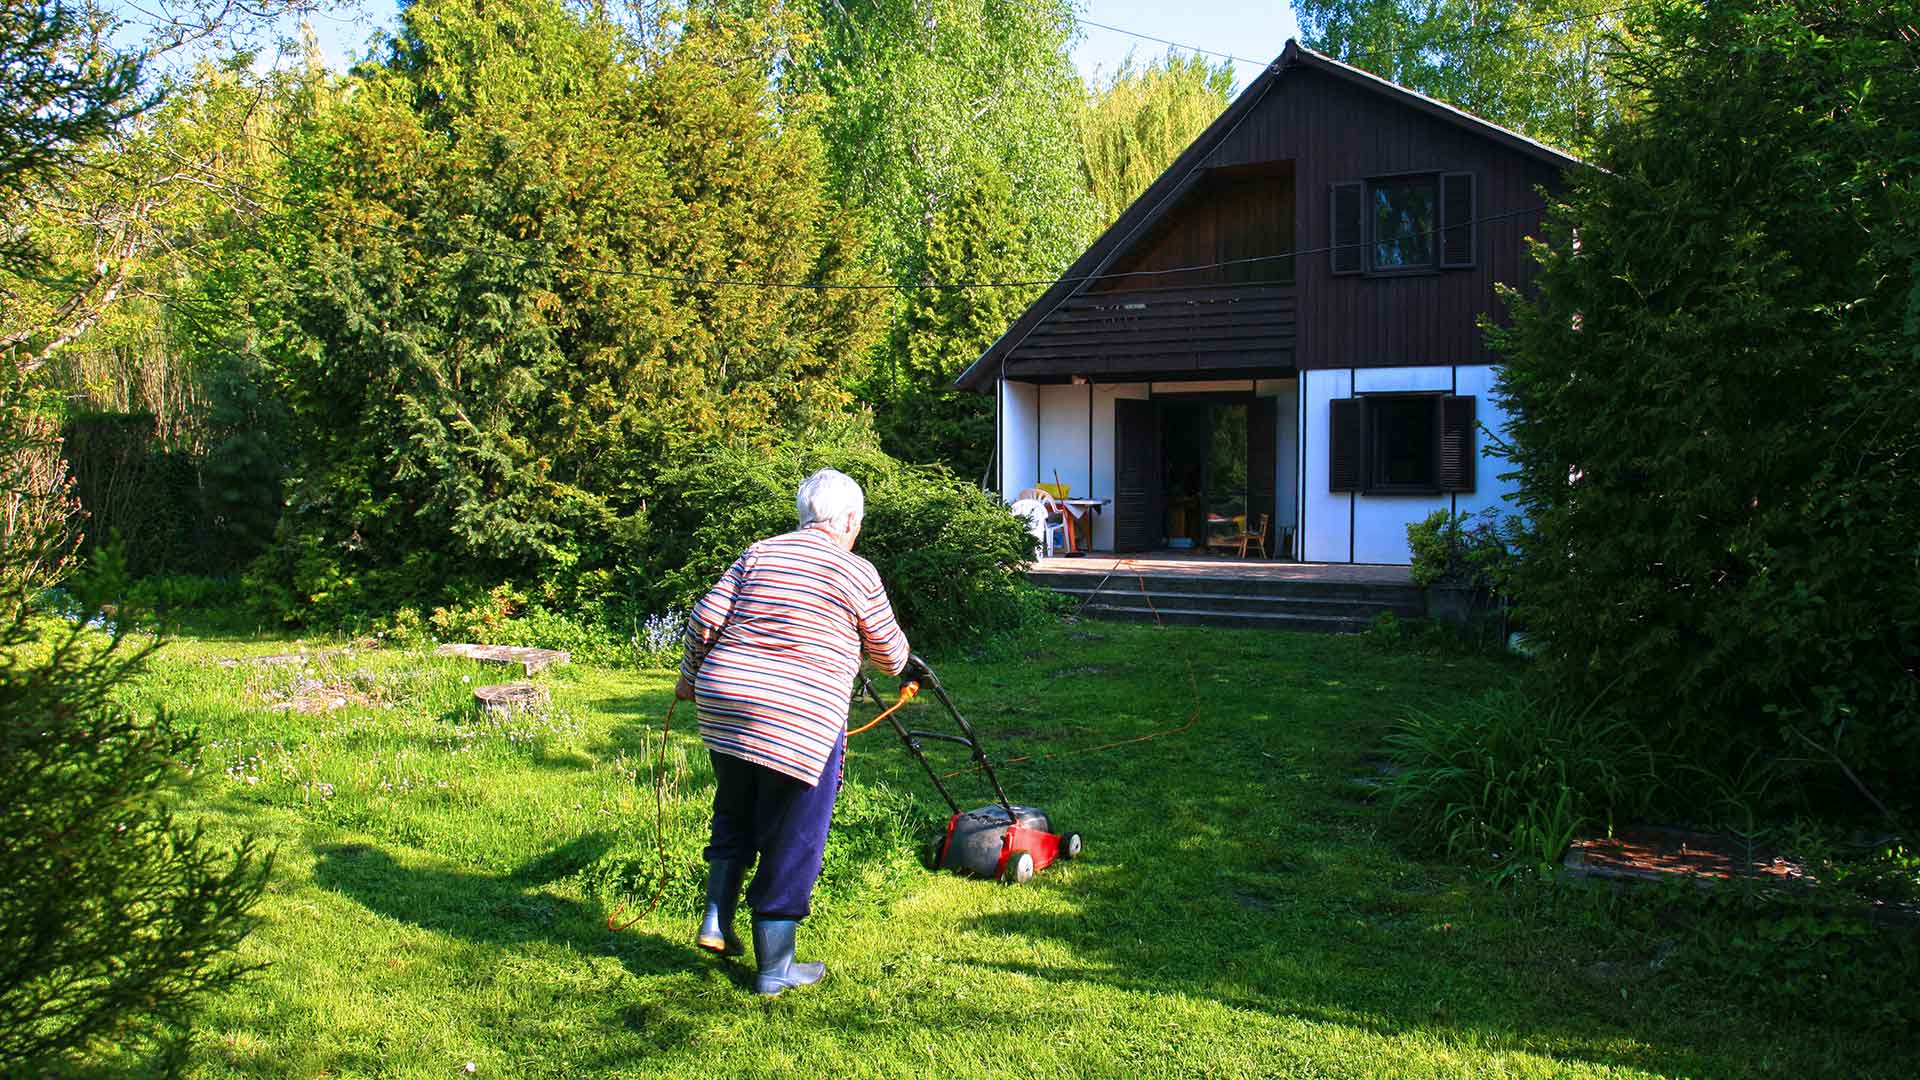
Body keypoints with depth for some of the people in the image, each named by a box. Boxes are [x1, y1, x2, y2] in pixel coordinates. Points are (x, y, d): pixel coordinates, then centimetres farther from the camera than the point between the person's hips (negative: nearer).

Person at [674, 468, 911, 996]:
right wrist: (896, 662, 31)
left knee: (735, 814, 28)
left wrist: (691, 675, 19)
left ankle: (717, 921, 17)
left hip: (723, 708, 5)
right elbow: (889, 654, 8)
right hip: (801, 723, -4)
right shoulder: (857, 574, -1)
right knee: (790, 844, 8)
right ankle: (774, 968, 17)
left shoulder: (759, 555, 9)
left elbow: (705, 620, 4)